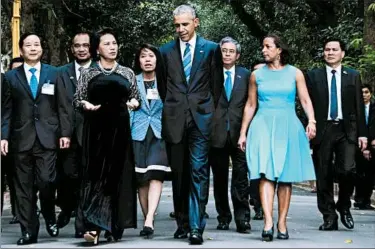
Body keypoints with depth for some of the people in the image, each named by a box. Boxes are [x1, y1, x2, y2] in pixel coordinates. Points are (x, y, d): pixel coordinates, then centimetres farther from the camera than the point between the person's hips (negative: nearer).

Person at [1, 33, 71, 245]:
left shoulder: (53, 73, 9)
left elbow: (62, 107, 6)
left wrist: (65, 133, -2)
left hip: (47, 137, -1)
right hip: (22, 138, 1)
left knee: (46, 181, -10)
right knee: (24, 186, 3)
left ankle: (50, 217, 17)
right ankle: (29, 231, 10)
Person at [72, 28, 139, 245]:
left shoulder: (127, 73, 11)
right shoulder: (88, 73, 6)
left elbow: (136, 98, 16)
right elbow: (77, 99, 7)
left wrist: (134, 102, -6)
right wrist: (87, 105, -14)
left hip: (119, 129, 2)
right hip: (96, 129, -2)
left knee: (118, 176, 1)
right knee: (95, 175, -8)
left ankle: (114, 227, 9)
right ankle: (94, 226, -13)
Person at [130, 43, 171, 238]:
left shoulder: (165, 82, 9)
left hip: (159, 133, -1)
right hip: (138, 133, 1)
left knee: (156, 175, -15)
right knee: (141, 178, 1)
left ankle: (149, 220, -23)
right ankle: (148, 220, 8)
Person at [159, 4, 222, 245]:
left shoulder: (211, 49, 5)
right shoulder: (166, 51, 8)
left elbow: (216, 84, 9)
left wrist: (211, 110, 8)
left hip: (201, 117, -2)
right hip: (174, 118, 2)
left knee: (198, 171, -9)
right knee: (179, 173, 8)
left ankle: (196, 226, -11)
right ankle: (182, 222, 17)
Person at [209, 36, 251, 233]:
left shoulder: (246, 75, 9)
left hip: (239, 133, 0)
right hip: (217, 134, 0)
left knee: (241, 178, -4)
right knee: (219, 179, 8)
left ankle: (242, 219, -1)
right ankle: (223, 217, 18)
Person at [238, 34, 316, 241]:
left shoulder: (294, 73, 7)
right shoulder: (257, 75, 10)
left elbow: (305, 100, 1)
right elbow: (250, 105, 14)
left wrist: (311, 121, -16)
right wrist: (243, 132, 11)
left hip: (287, 127, 0)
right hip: (263, 125, 0)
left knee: (285, 177, 2)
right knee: (266, 174, -15)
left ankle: (282, 223, 8)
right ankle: (268, 222, -25)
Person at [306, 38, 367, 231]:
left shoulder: (353, 76, 10)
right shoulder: (313, 76, 7)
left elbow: (359, 106, 8)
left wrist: (362, 133, 3)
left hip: (346, 130, 0)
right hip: (322, 130, 0)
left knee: (347, 170, -14)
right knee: (323, 176, 1)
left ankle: (344, 206, 11)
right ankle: (329, 217, 11)